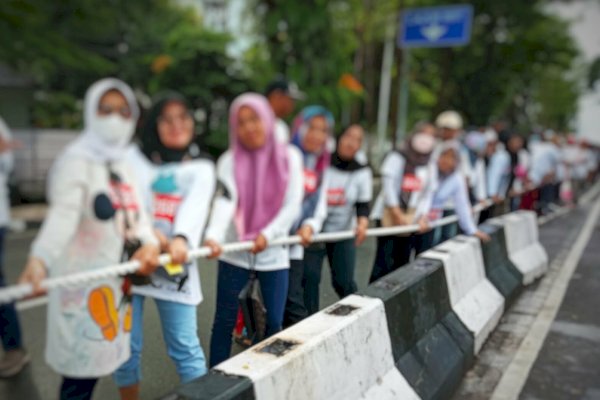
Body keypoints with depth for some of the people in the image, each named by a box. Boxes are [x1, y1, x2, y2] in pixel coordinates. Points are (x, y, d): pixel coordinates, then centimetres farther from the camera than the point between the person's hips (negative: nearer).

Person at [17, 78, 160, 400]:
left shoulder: (122, 164, 13)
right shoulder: (76, 159, -11)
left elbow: (135, 216, 4)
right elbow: (63, 214, -28)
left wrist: (149, 244, -18)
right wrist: (39, 259, -46)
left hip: (117, 282, 7)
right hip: (83, 284, -7)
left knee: (93, 365, 13)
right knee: (81, 371, -2)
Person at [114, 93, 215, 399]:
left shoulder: (201, 167, 8)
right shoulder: (135, 157, 8)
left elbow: (196, 206, -12)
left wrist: (182, 239, -33)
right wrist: (149, 233, -28)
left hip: (174, 265, -1)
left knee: (185, 347, -2)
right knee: (125, 345, 7)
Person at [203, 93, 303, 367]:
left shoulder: (289, 156, -1)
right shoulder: (229, 161, -6)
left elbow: (293, 204, -4)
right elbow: (225, 201, -22)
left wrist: (267, 234, -18)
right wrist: (213, 236, -40)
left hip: (274, 253, 1)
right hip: (234, 253, -1)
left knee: (275, 322, 6)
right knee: (225, 321, 6)